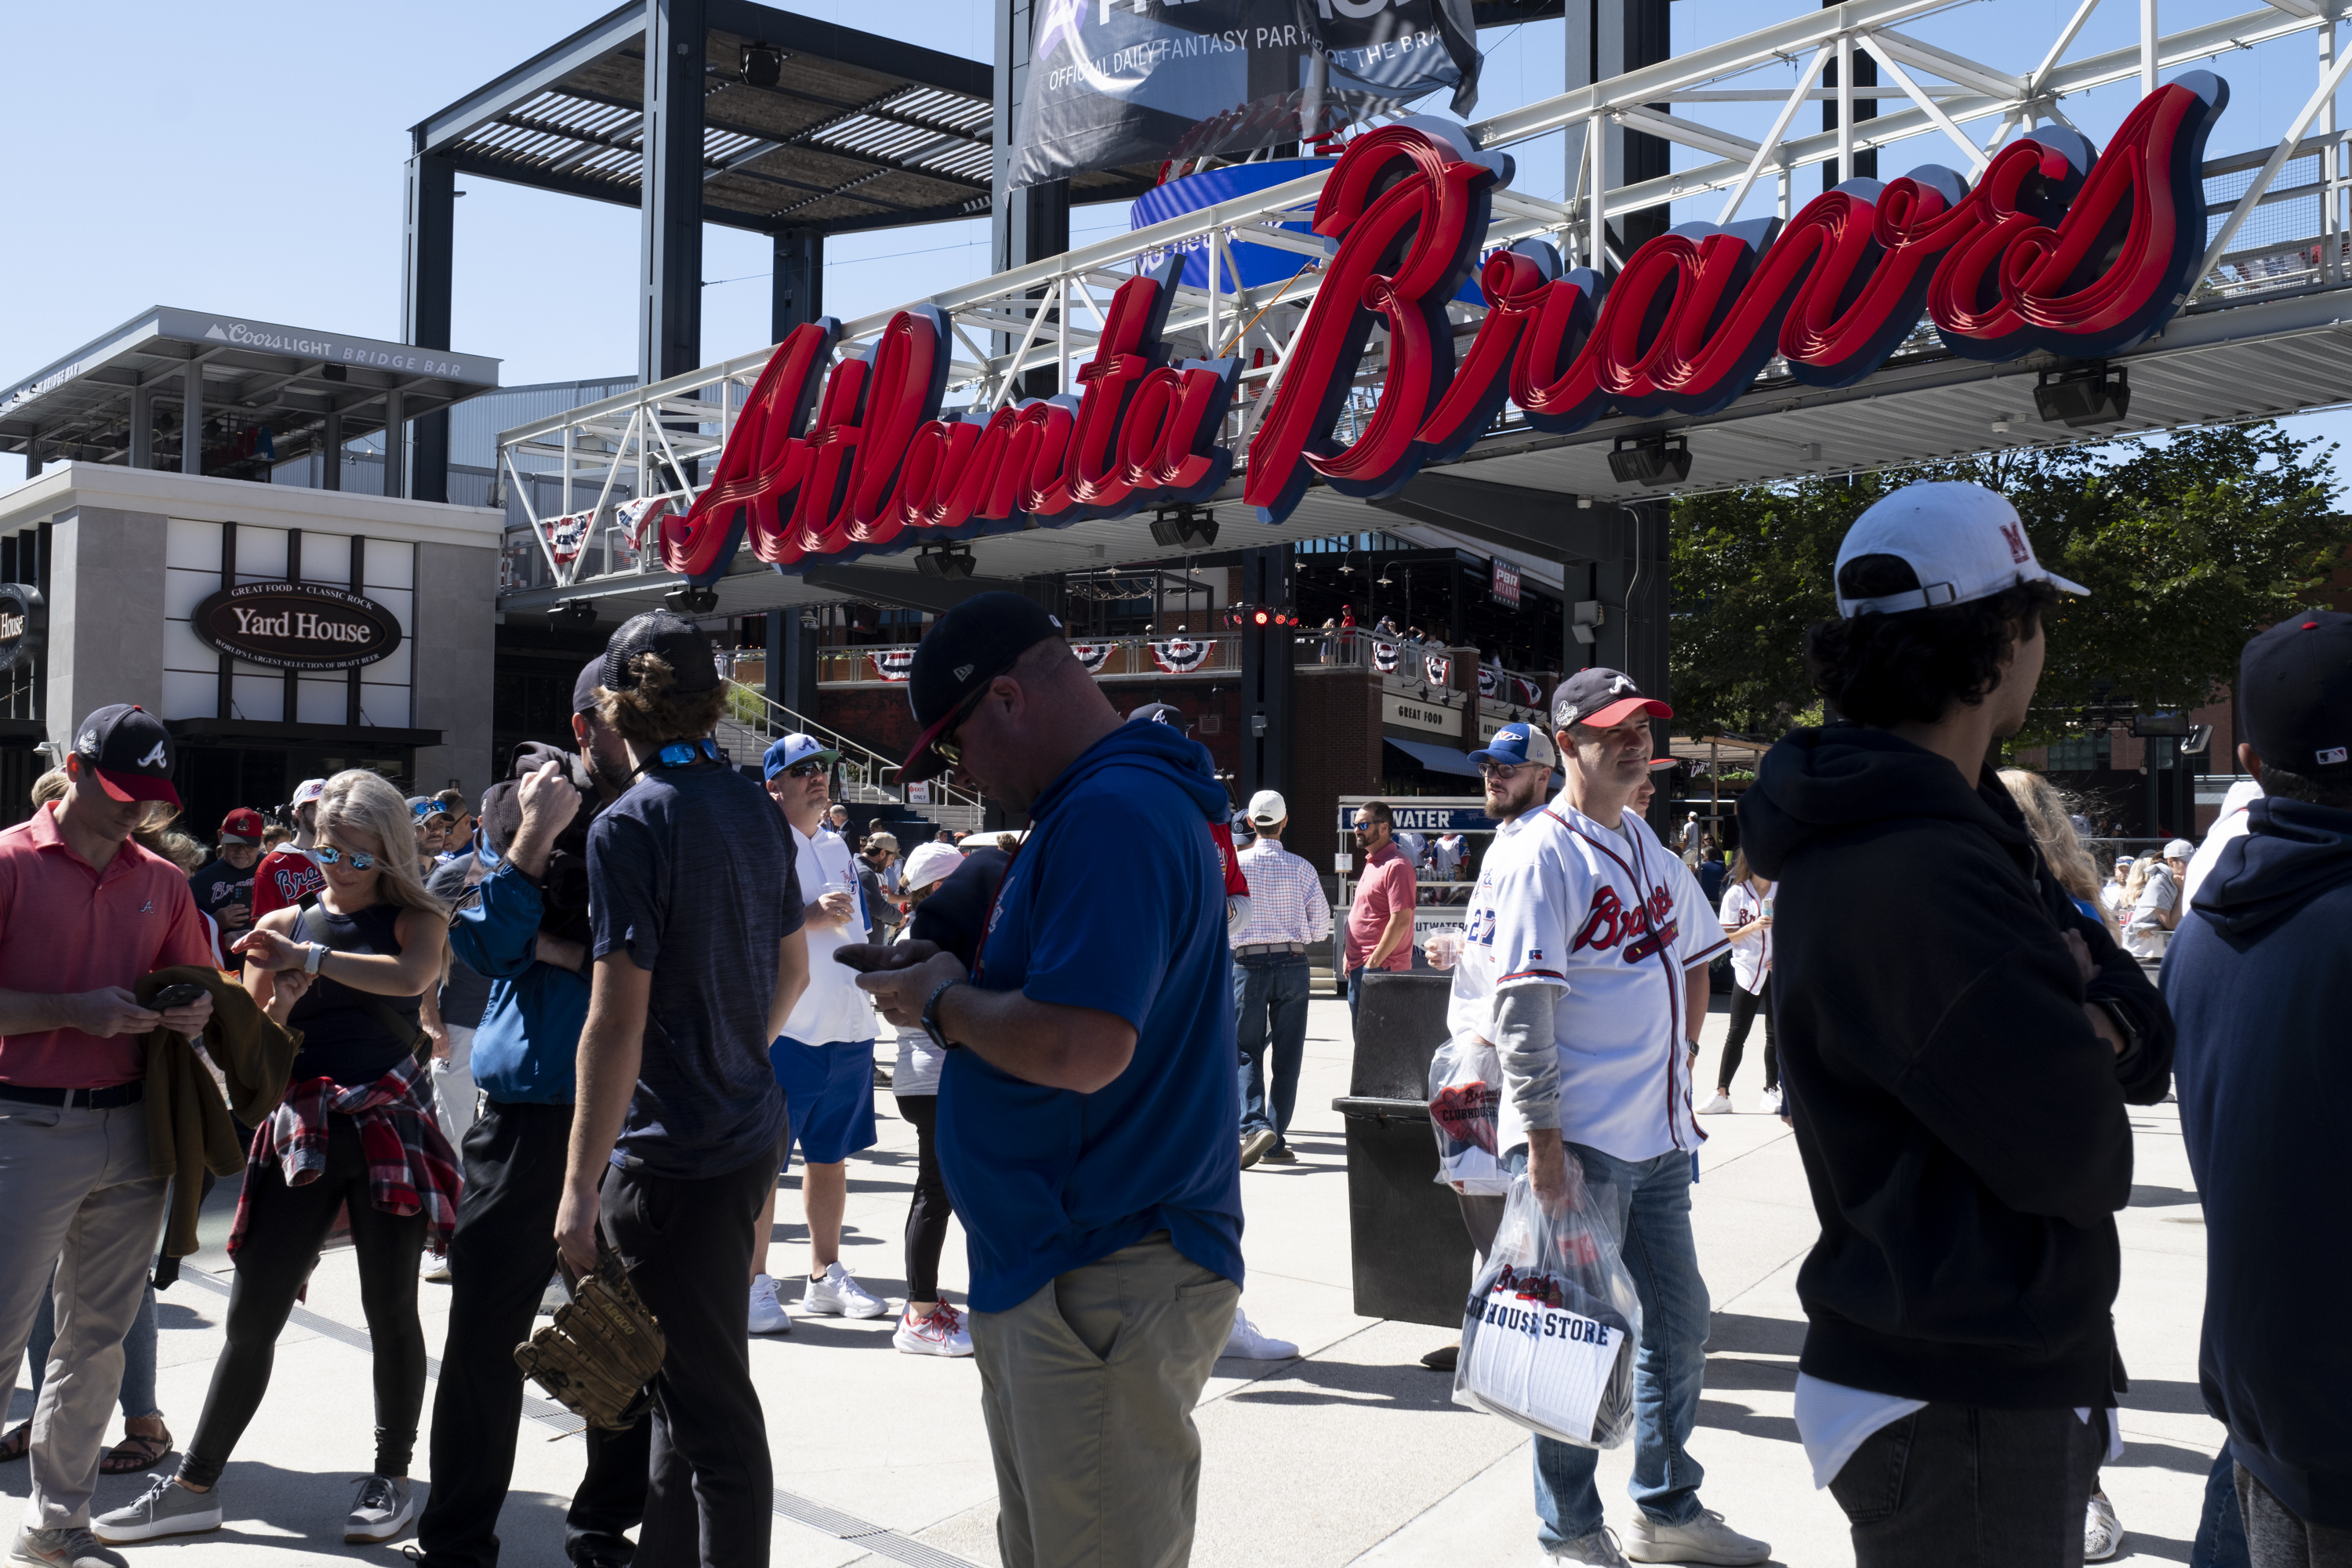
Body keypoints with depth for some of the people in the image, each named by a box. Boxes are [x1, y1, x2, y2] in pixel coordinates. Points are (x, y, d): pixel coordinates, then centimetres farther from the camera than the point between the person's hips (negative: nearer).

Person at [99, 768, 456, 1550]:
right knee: (252, 1313, 4)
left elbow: (408, 976, -21)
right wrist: (279, 1000, -13)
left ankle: (391, 1477, 18)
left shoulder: (415, 919, 2)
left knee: (390, 1306, 3)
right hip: (301, 1132, 3)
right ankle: (195, 1485, 15)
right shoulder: (282, 926, 10)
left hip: (390, 1126, -3)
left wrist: (308, 959, -25)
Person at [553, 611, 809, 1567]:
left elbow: (616, 1022, -20)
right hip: (748, 1135, 8)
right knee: (691, 1387, 21)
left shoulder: (632, 824, -16)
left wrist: (580, 1187, -16)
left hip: (674, 1156, -8)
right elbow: (792, 969, 17)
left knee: (713, 1412, 1)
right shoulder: (756, 810, 7)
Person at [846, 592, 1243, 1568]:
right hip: (1056, 1270, 11)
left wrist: (942, 1004, -11)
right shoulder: (1125, 798, 15)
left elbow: (1080, 1048, -29)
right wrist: (943, 976, 10)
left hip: (1103, 1290, -11)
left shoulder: (1111, 813, -20)